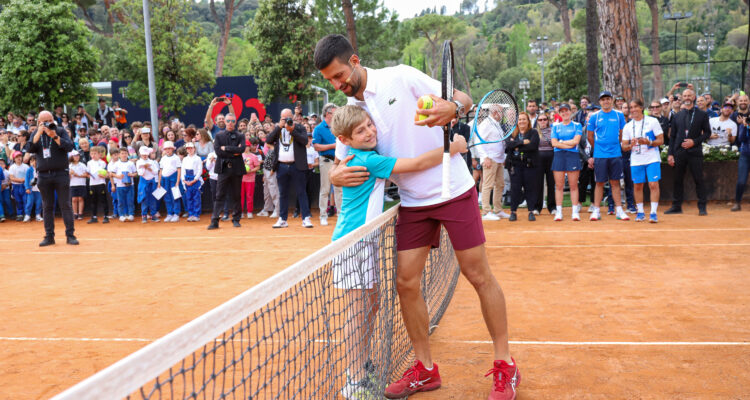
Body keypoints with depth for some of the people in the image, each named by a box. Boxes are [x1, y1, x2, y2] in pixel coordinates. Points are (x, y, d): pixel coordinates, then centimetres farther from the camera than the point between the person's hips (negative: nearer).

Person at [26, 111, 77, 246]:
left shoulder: (60, 131, 3)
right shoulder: (36, 134, 12)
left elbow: (69, 147, -10)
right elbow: (30, 149, -3)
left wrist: (54, 136, -18)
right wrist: (38, 133, -12)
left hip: (61, 173, -3)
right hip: (43, 175, 3)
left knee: (65, 205, -3)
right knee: (47, 207, 6)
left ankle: (70, 235, 1)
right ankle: (49, 236, 12)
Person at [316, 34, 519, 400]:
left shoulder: (400, 77, -8)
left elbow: (462, 98, -7)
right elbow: (341, 163, 8)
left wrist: (452, 108, -31)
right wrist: (336, 175, -16)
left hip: (454, 191, -5)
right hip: (412, 204, 5)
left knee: (479, 276, 0)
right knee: (406, 283, 1)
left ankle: (505, 366, 14)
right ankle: (425, 370, 18)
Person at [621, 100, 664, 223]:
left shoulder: (652, 121, 0)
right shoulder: (627, 126, 8)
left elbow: (661, 140, -2)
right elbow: (624, 147, 6)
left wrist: (649, 142, -20)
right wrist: (631, 145, -16)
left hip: (652, 159, -3)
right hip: (636, 160, 3)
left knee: (654, 184, -8)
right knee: (637, 186, 5)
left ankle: (653, 213, -5)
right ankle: (640, 212, 16)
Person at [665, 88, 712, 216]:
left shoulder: (702, 114, 5)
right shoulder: (677, 116, 12)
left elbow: (707, 133, 3)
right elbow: (673, 136, 11)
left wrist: (694, 141, -12)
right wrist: (670, 154, 3)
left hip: (695, 151, -3)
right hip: (679, 152, 3)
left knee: (699, 180, -2)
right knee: (678, 180, 6)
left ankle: (702, 207, 4)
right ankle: (677, 206, 13)